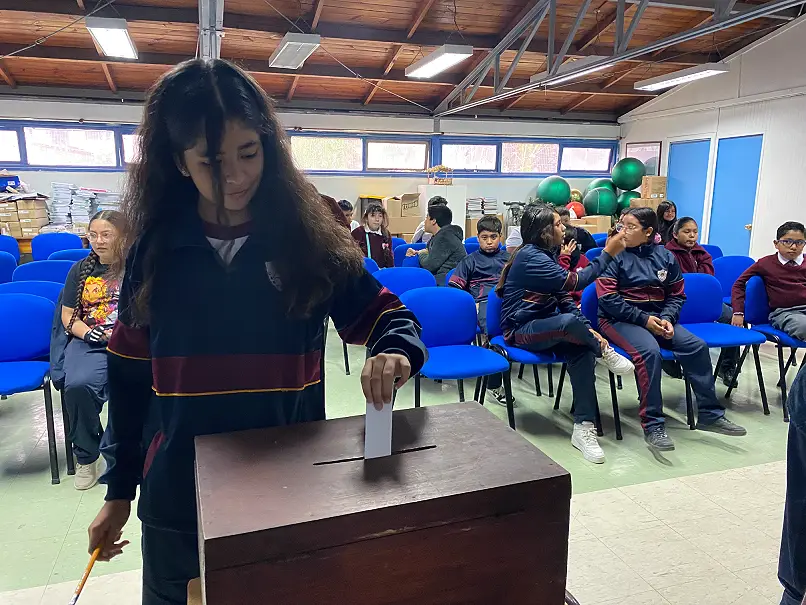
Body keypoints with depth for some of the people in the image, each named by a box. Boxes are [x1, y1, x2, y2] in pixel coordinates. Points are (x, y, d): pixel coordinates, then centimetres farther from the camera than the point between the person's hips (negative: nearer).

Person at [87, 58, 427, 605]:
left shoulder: (309, 239, -9)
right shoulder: (154, 249, -4)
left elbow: (387, 315, -3)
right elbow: (129, 375, 3)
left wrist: (394, 353, -27)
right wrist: (119, 489, 8)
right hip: (179, 497, 2)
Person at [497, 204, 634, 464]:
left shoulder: (545, 254, 11)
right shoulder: (530, 256, -17)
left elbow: (564, 296, 9)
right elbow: (574, 282, -23)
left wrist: (585, 329, -6)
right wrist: (608, 253, -16)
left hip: (543, 325, 8)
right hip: (522, 330, -8)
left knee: (582, 351, -23)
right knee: (569, 321, -38)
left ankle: (584, 427, -23)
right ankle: (604, 350, -7)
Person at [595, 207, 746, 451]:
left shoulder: (665, 256, 7)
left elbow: (677, 295, 12)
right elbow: (608, 298, -13)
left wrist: (666, 319, -9)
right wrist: (643, 318, -17)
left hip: (656, 318, 5)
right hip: (619, 319, -5)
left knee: (696, 346, -11)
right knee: (649, 351, -32)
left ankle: (710, 414, 5)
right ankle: (652, 425, -23)